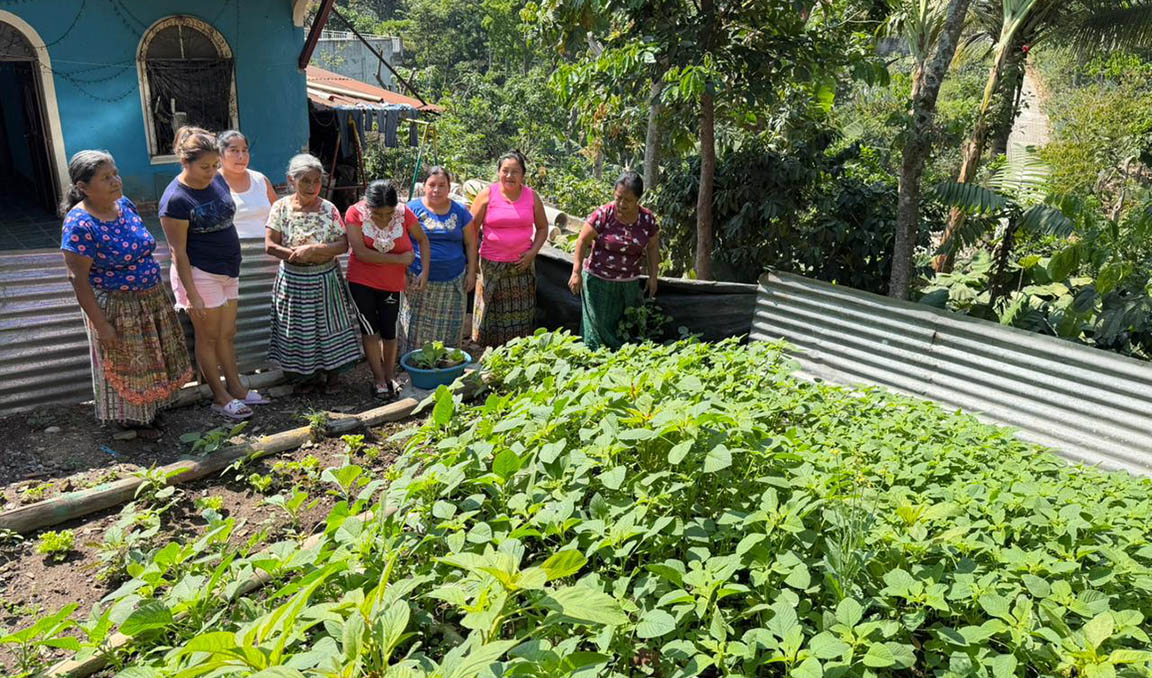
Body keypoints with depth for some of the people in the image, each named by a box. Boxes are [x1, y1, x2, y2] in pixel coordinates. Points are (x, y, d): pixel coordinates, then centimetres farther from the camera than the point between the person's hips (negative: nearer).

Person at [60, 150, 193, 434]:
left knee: (149, 357, 22)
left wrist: (156, 291, 16)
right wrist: (100, 324, -20)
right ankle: (130, 418, 32)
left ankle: (148, 405, 43)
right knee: (125, 366, 11)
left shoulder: (125, 205, -2)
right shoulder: (80, 224, -24)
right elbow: (78, 278, -21)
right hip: (117, 308, -7)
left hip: (151, 299, 7)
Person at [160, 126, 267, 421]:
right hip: (200, 274, -7)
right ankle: (221, 397, 15)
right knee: (209, 338, 5)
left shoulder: (218, 180, 2)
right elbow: (178, 251, -17)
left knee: (227, 334, 15)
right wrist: (192, 294, -17)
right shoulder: (175, 199, -19)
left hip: (227, 270, 7)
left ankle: (235, 388, 27)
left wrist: (234, 264, 18)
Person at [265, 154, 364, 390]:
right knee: (298, 330, 9)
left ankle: (331, 374, 25)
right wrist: (299, 254, -17)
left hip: (326, 279, 0)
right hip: (293, 280, 0)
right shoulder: (281, 207, -4)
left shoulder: (329, 209, -5)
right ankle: (307, 375, 28)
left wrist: (311, 249, -21)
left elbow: (343, 245, -10)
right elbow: (270, 246, -8)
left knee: (330, 326, 6)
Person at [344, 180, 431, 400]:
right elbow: (361, 253, -24)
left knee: (389, 331, 9)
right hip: (361, 282, -1)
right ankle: (379, 379, 12)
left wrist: (424, 272, -9)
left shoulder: (404, 213, -14)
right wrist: (400, 259, -21)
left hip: (392, 283, 1)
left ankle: (390, 376, 26)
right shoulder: (355, 213, -18)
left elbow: (422, 239, 1)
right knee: (370, 331, 1)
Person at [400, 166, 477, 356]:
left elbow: (470, 244, 11)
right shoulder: (413, 208, -1)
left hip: (452, 282, 2)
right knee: (417, 327, 1)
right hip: (418, 281, -2)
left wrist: (471, 272, 5)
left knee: (449, 329, 6)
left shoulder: (460, 211, 6)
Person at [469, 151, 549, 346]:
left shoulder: (532, 197, 4)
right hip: (492, 265, -2)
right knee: (490, 313, 2)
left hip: (522, 265, 2)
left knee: (521, 314, 6)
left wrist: (532, 252, -3)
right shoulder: (487, 195, -3)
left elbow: (542, 228, 13)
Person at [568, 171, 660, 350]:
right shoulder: (603, 214, -13)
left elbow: (652, 247, 10)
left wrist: (653, 276, 5)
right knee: (598, 326, 0)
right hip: (598, 280, -3)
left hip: (629, 282, 3)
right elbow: (582, 241, -8)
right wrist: (576, 272, -11)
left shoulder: (647, 219, -3)